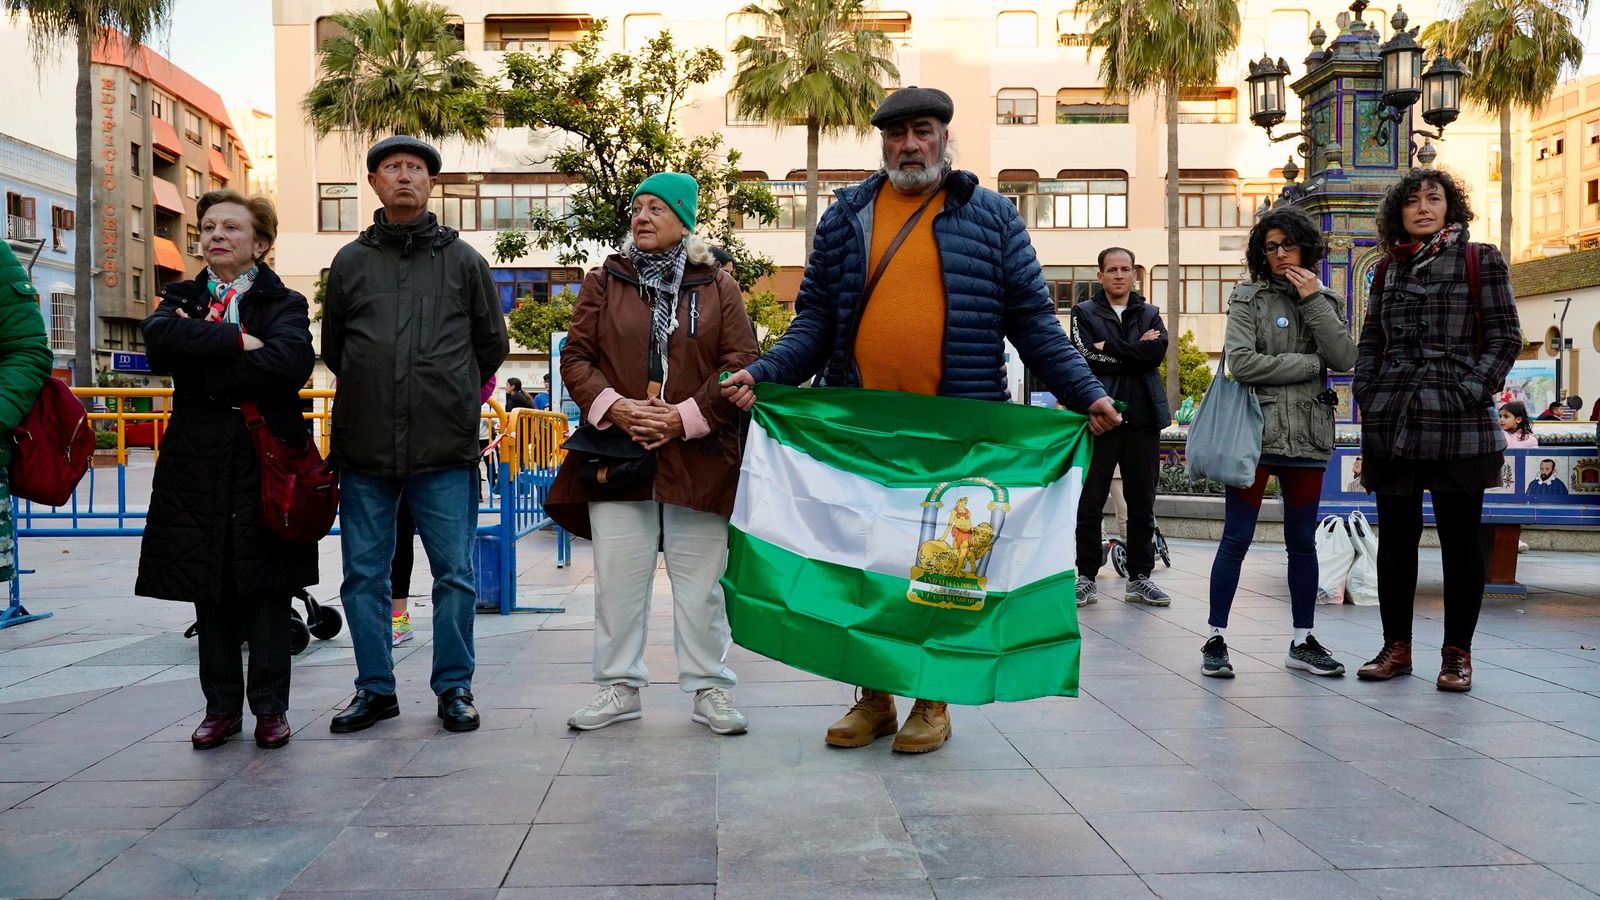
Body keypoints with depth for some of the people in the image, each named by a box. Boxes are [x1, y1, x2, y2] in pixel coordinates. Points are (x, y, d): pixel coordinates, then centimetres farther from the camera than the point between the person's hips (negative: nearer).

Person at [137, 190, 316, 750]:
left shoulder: (285, 304, 5)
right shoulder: (182, 299, 15)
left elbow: (290, 362, -17)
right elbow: (159, 337, -10)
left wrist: (203, 364, -10)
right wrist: (238, 341, -14)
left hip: (266, 458, -3)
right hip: (198, 463, 3)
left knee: (267, 590, 1)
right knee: (209, 590, 6)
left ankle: (270, 706, 12)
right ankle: (222, 706, 18)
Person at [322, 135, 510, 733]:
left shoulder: (464, 260, 6)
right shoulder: (350, 261, 10)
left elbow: (492, 344, 14)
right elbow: (332, 348, 20)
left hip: (446, 450, -2)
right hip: (364, 449, 2)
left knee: (455, 574, 3)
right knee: (364, 575, 8)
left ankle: (454, 686, 16)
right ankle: (375, 688, 21)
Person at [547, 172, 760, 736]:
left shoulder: (718, 288, 6)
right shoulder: (604, 284, 10)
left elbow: (740, 365, 0)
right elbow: (576, 357, 6)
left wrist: (686, 417, -12)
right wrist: (612, 406, -12)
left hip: (697, 459, -1)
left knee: (701, 580, 4)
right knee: (618, 578, 6)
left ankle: (710, 689, 16)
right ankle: (619, 687, 19)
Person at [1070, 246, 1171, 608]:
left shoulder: (1150, 314, 16)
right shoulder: (1084, 313, 7)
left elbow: (1157, 352, -5)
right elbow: (1087, 356, -10)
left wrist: (1110, 347, -8)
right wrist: (1135, 350, -7)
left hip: (1142, 418, 3)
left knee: (1142, 503, 7)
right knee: (1090, 502, -1)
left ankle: (1140, 578, 15)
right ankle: (1086, 578, 8)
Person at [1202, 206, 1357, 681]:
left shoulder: (1326, 301, 13)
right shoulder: (1249, 298, 1)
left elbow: (1345, 360, -3)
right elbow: (1241, 362, -14)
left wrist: (1313, 300, -7)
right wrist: (1311, 364, -7)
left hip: (1307, 436, 4)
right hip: (1255, 430, -4)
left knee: (1303, 542, 10)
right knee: (1236, 538, -3)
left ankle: (1302, 642, 20)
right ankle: (1216, 639, 4)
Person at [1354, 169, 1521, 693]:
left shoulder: (1480, 260, 4)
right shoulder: (1390, 270, 15)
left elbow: (1505, 337, -1)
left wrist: (1469, 394, -11)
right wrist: (1366, 395, 3)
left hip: (1459, 424, -4)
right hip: (1391, 423, 4)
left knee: (1459, 537, 2)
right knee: (1395, 537, 7)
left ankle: (1458, 654, 11)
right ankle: (1396, 647, 16)